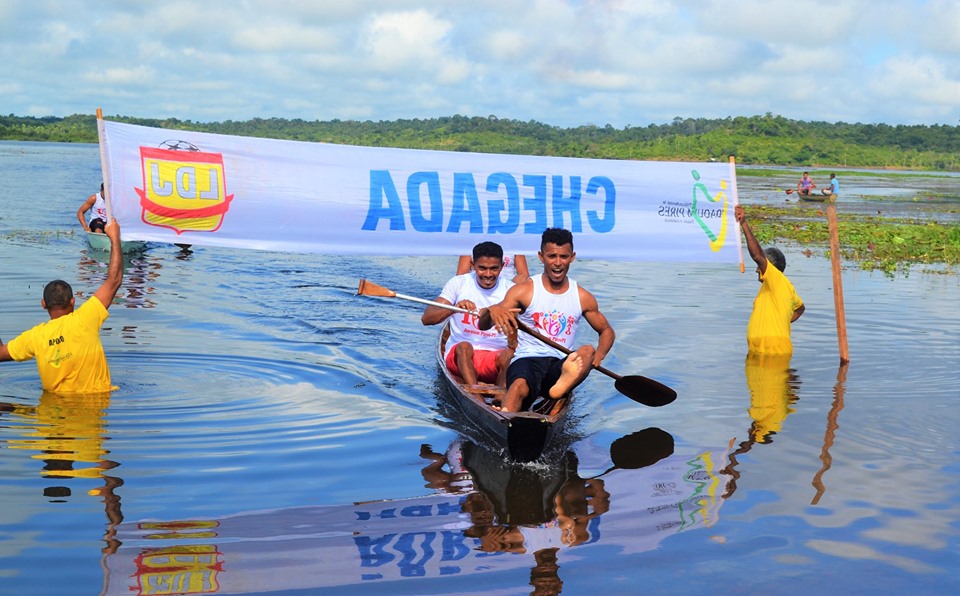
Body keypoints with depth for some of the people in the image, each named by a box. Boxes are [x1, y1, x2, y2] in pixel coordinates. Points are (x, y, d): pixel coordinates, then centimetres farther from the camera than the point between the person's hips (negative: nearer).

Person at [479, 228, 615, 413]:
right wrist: (492, 310, -30)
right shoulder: (524, 291, 5)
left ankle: (562, 385, -65)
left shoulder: (583, 298, 14)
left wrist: (598, 355, 1)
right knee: (519, 386, -39)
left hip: (560, 365, 2)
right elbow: (483, 325, -3)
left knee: (588, 350, -31)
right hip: (526, 360, -2)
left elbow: (607, 331, 26)